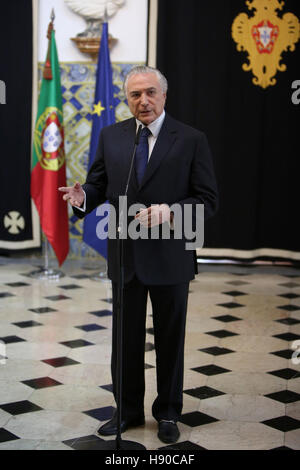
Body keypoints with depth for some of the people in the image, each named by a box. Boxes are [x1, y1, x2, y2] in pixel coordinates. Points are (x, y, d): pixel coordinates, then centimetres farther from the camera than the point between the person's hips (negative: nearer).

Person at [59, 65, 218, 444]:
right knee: (125, 338, 13)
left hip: (169, 257, -2)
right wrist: (83, 197, -16)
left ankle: (168, 413, 28)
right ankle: (128, 410, 30)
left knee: (170, 339, 11)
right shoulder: (110, 136, 3)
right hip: (125, 255, 3)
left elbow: (208, 200, -9)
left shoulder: (191, 140, -7)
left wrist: (169, 212, -26)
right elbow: (98, 185, 7)